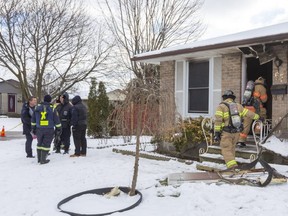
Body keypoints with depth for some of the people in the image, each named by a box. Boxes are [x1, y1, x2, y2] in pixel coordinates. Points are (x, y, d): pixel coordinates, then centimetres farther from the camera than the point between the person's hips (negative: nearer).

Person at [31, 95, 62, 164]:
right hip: (49, 130, -3)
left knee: (40, 143, 17)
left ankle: (39, 158, 24)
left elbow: (33, 119, 10)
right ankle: (43, 160, 4)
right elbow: (57, 120, -3)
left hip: (39, 129, 3)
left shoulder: (37, 107, 4)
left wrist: (33, 128, 19)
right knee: (46, 144, 3)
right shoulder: (52, 109, -5)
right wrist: (59, 129, 6)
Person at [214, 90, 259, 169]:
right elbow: (248, 113, 18)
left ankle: (232, 165, -17)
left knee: (226, 150, -3)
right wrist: (257, 116, 35)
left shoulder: (221, 106, -4)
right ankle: (231, 161, 36)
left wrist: (216, 133, -14)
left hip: (226, 132, -5)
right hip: (237, 132, 5)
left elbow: (218, 120, -14)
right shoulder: (238, 106, 11)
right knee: (232, 147, 24)